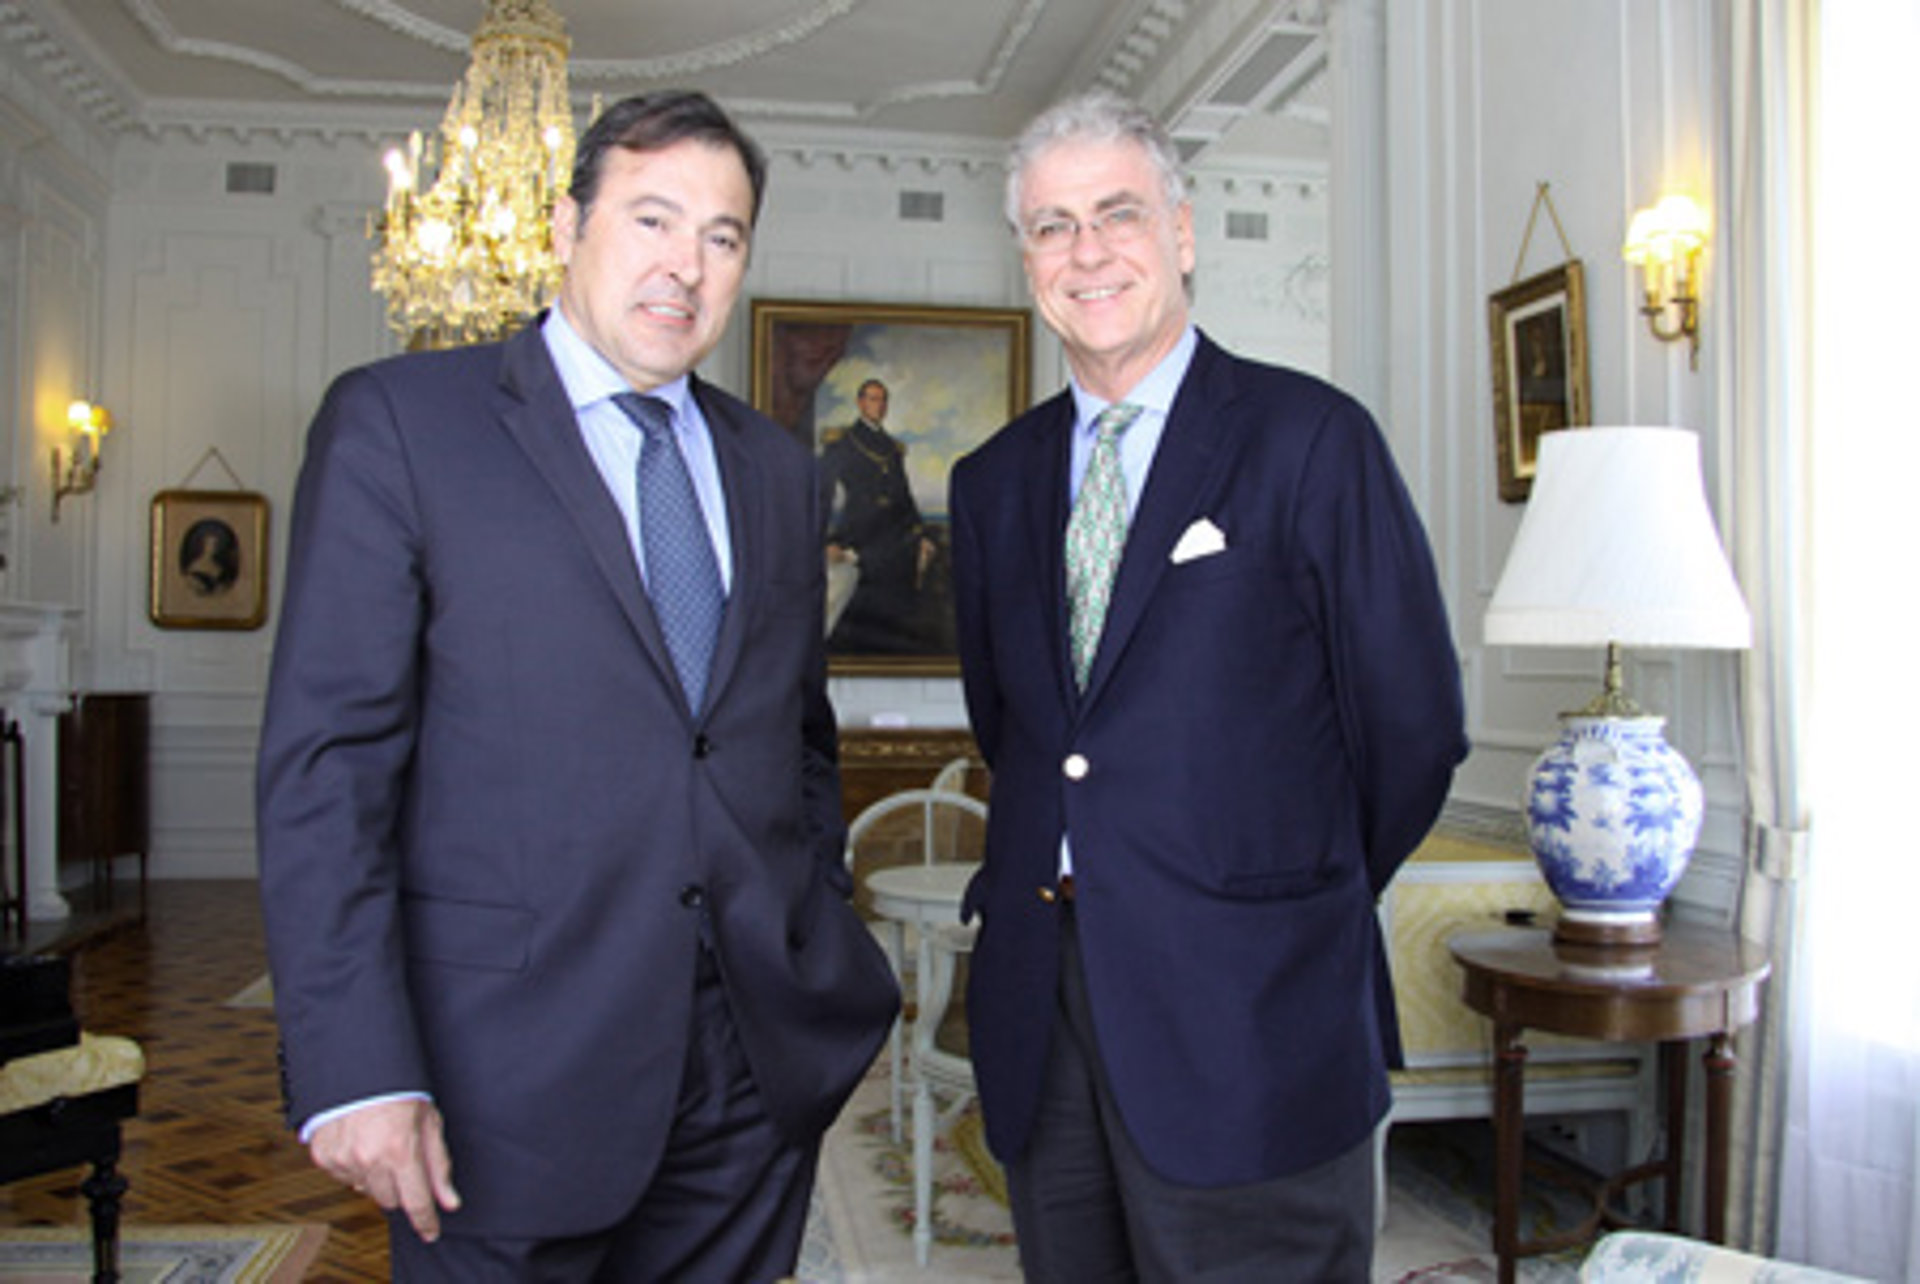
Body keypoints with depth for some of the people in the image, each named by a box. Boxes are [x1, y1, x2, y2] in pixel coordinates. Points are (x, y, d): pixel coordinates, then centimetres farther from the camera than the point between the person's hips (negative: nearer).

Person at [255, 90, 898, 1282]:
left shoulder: (777, 468, 13)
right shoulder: (397, 421, -3)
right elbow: (326, 758, -9)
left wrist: (829, 954, 10)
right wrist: (354, 1069, -14)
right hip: (515, 1070, -4)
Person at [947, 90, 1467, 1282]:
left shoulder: (1311, 438, -6)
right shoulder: (994, 479, 10)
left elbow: (1414, 724, -4)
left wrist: (1306, 902, 7)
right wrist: (1070, 868, 10)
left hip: (1247, 1018, -4)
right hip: (1039, 1006, 5)